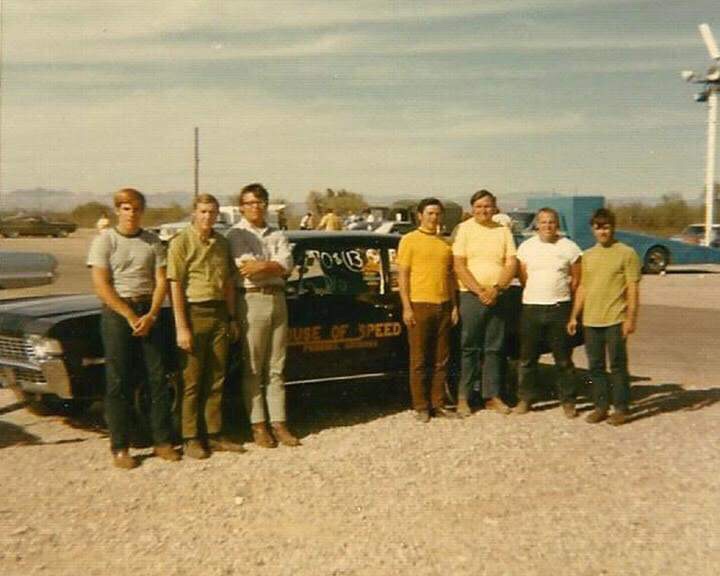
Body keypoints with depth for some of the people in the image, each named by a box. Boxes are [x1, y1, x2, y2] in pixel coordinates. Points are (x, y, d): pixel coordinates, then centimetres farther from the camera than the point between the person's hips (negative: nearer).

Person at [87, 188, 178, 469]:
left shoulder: (152, 241, 9)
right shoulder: (104, 241, -1)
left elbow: (161, 281, 3)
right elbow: (102, 287, -8)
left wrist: (151, 315, -11)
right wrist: (131, 317, -14)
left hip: (148, 312, 3)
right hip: (116, 312, -3)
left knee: (158, 378, 4)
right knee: (119, 382, 0)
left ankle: (163, 442, 13)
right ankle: (120, 448, 7)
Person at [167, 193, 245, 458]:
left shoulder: (222, 243, 11)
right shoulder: (181, 242, -7)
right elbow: (175, 286, -11)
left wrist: (232, 318, 11)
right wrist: (181, 327, -16)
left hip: (219, 314, 6)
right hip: (194, 313, -6)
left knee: (216, 379, 10)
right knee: (191, 381, 1)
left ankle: (214, 435, 20)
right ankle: (190, 438, 9)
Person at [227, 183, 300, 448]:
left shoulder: (277, 235, 16)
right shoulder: (236, 234, 2)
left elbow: (286, 264, -1)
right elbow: (245, 268, -13)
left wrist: (259, 265, -10)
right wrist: (273, 265, -3)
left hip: (277, 299, 5)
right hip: (251, 300, -4)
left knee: (275, 368, 8)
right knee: (253, 369, 0)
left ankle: (278, 423, 11)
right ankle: (258, 425, 6)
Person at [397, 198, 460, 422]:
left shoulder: (445, 243, 15)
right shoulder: (409, 240, 0)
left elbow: (450, 276, 18)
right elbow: (403, 275, -4)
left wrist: (454, 305, 11)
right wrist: (407, 307, -11)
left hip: (443, 306, 5)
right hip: (419, 305, -5)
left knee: (441, 360, 9)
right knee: (419, 360, 1)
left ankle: (438, 404, 17)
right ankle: (421, 407, 8)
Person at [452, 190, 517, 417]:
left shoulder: (503, 231, 10)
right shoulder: (464, 229, 0)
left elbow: (512, 264, 3)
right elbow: (459, 266, -7)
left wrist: (495, 288, -12)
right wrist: (479, 291, -14)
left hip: (497, 297, 3)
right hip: (470, 296, -3)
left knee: (494, 348, 8)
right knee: (469, 348, 0)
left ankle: (492, 396, 16)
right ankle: (463, 397, 6)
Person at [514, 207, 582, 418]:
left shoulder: (569, 248, 2)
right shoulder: (526, 247, 6)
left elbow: (576, 279, 7)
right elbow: (523, 278, 9)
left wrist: (561, 296, 7)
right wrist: (537, 295, 8)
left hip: (560, 308, -1)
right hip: (531, 308, 2)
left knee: (563, 359, 4)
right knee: (527, 358, 7)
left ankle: (568, 401, 13)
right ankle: (525, 399, 16)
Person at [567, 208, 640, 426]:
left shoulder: (626, 253, -2)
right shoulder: (588, 255, 14)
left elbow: (633, 288, -5)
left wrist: (631, 317, -12)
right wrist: (574, 316, 13)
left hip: (615, 319, -5)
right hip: (590, 320, 5)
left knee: (618, 365, 0)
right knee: (595, 366, 9)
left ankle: (621, 408, 10)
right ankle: (600, 406, 19)